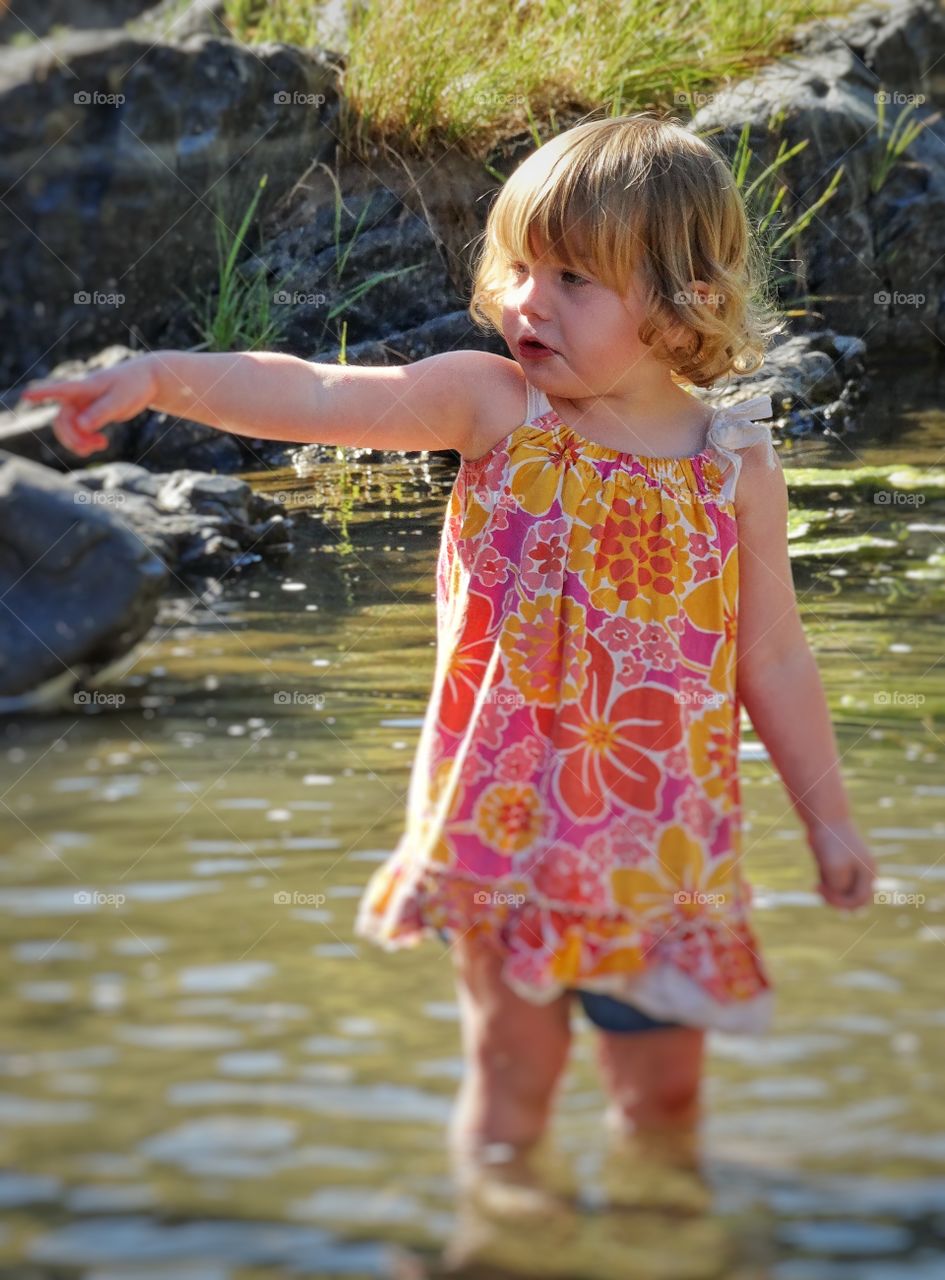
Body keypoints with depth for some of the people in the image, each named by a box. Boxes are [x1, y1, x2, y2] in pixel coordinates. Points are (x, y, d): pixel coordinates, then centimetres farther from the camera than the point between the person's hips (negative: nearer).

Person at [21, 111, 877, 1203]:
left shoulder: (733, 465, -4)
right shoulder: (492, 403, -7)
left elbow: (774, 661, 4)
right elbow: (318, 399, -19)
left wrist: (828, 819, 9)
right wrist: (164, 376, -34)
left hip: (660, 842, 1)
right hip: (505, 816, -1)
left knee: (663, 1088, 11)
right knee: (511, 1068, 7)